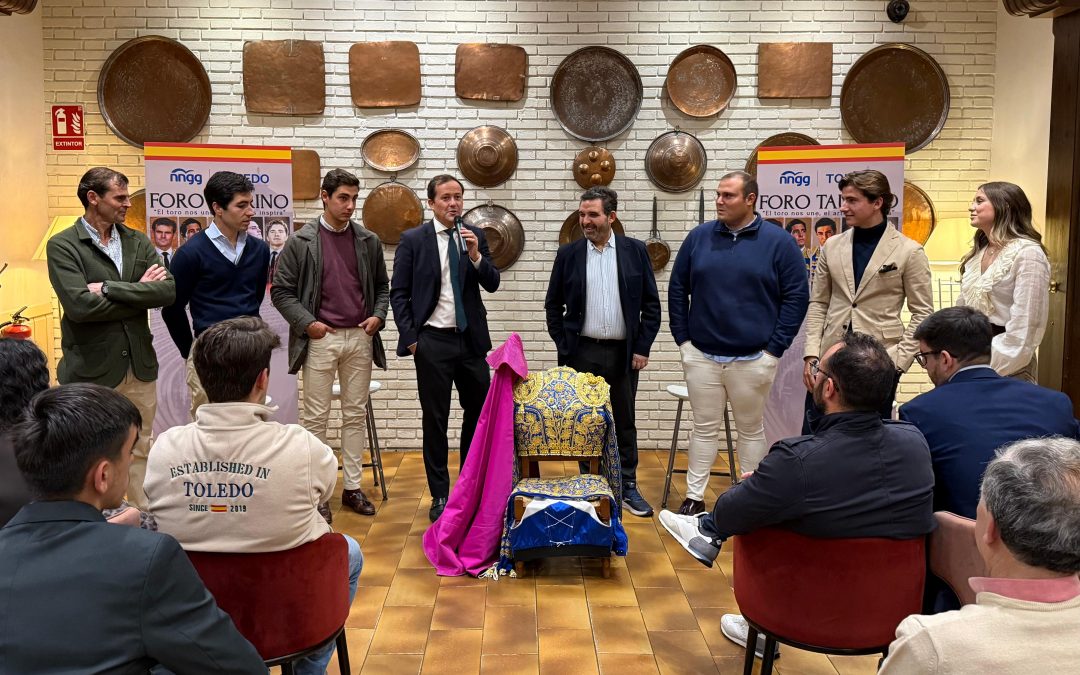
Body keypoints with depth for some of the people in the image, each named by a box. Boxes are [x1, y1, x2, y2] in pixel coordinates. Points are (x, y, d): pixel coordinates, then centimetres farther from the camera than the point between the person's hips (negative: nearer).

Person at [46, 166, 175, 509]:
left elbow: (168, 290, -7)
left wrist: (110, 288, -15)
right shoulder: (62, 246, -6)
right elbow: (80, 306, -19)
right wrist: (138, 293, -11)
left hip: (139, 365, 4)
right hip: (91, 369, -4)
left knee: (142, 450, 14)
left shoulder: (138, 241, 7)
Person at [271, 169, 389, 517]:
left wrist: (378, 315, -1)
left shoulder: (369, 241, 7)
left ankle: (353, 487, 18)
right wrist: (306, 322, -11)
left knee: (355, 415, 9)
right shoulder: (300, 242, -2)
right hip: (320, 339, -3)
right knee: (315, 417, 2)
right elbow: (281, 291, -1)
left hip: (360, 338, 3)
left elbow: (382, 286, 16)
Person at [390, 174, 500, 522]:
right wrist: (410, 336, -7)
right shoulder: (412, 239, -1)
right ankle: (440, 495, 15)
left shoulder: (475, 236, 6)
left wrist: (476, 256, -16)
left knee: (479, 412, 8)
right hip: (432, 341, -3)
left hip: (471, 339, 3)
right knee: (435, 419, 4)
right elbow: (398, 293, 0)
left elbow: (492, 284, 1)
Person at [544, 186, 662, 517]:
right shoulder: (568, 254, 1)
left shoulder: (635, 251, 0)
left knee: (625, 423, 9)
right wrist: (563, 347, 0)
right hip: (582, 353, 0)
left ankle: (628, 487, 20)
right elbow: (553, 305, 7)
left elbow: (651, 304, 2)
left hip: (623, 353, 0)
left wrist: (642, 348, -3)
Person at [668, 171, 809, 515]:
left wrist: (775, 347, -6)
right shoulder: (698, 237, 3)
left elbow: (796, 296, -3)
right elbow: (677, 290, 9)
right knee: (704, 428, 10)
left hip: (753, 359, -2)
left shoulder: (778, 242, -3)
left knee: (751, 429, 12)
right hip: (701, 356, 2)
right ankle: (694, 497, 19)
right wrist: (682, 338, 4)